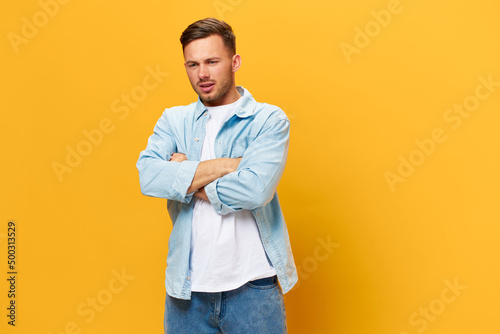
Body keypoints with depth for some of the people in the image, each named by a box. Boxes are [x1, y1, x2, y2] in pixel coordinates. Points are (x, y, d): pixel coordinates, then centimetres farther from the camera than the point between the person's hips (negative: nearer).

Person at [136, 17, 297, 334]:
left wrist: (184, 177, -10)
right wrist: (226, 165, -17)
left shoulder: (269, 120, -5)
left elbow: (255, 189, -21)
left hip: (252, 286, -2)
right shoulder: (173, 120, 5)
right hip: (187, 286, 3)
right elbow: (149, 177, -13)